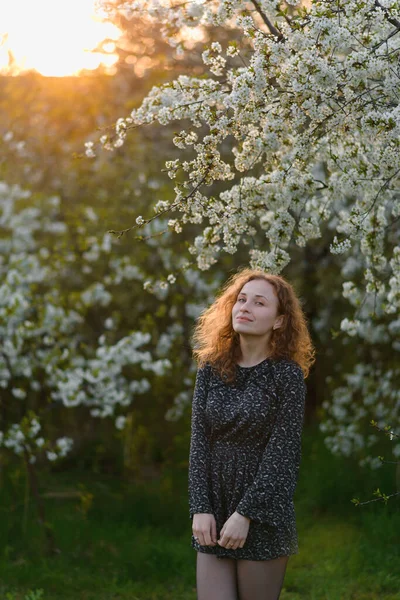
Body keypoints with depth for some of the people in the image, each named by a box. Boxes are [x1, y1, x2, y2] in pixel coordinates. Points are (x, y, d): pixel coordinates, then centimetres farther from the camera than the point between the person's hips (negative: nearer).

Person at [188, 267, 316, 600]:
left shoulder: (287, 374, -7)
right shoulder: (212, 369, 5)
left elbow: (282, 453, -11)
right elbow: (199, 442, 2)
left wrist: (246, 514, -16)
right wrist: (200, 508, -8)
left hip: (263, 515, -3)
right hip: (215, 514, 4)